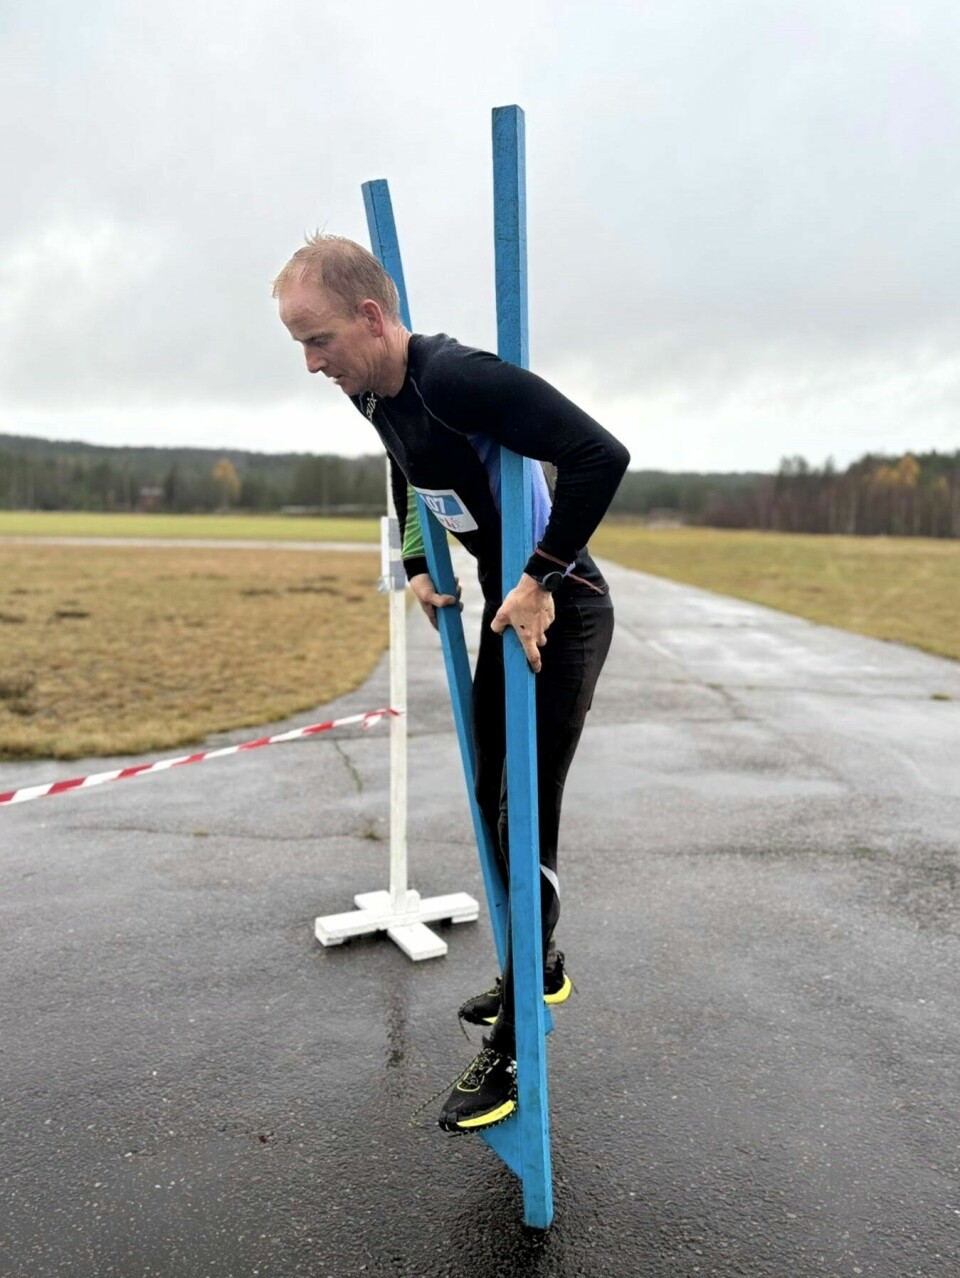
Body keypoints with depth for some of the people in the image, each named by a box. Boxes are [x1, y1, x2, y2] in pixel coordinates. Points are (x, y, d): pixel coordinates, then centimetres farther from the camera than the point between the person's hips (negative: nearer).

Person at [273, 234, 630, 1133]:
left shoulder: (456, 377, -26)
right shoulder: (374, 395, 3)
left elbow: (600, 455, -32)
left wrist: (541, 582, -29)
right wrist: (416, 567, 13)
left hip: (559, 614, -9)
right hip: (506, 610, 9)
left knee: (528, 821, -6)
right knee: (492, 802, 17)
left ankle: (509, 1051, 8)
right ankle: (539, 968, 37)